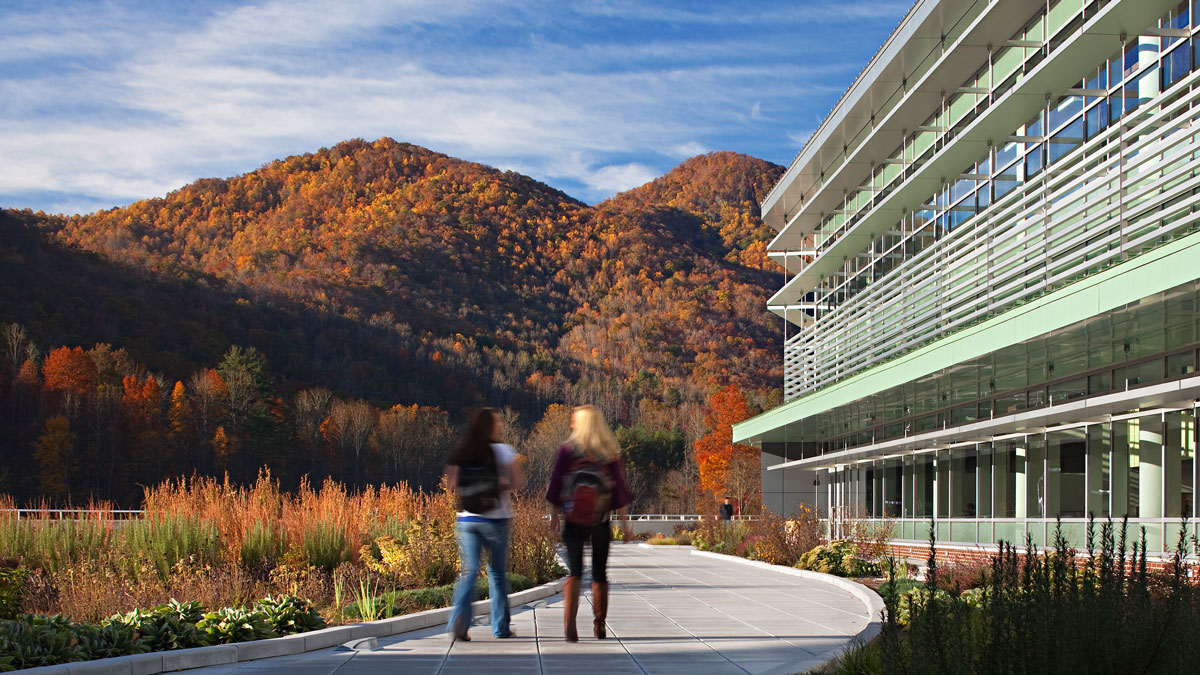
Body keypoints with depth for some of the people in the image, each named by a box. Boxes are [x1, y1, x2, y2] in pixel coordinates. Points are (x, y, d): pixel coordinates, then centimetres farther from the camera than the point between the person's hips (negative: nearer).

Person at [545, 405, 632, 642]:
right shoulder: (610, 452, 2)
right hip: (601, 520, 1)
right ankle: (599, 626, 19)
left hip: (573, 520, -1)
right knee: (600, 573, 13)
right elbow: (618, 484, 2)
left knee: (574, 571, -2)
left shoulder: (568, 449, -3)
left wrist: (556, 512, 9)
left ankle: (569, 623, -19)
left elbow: (556, 482, -1)